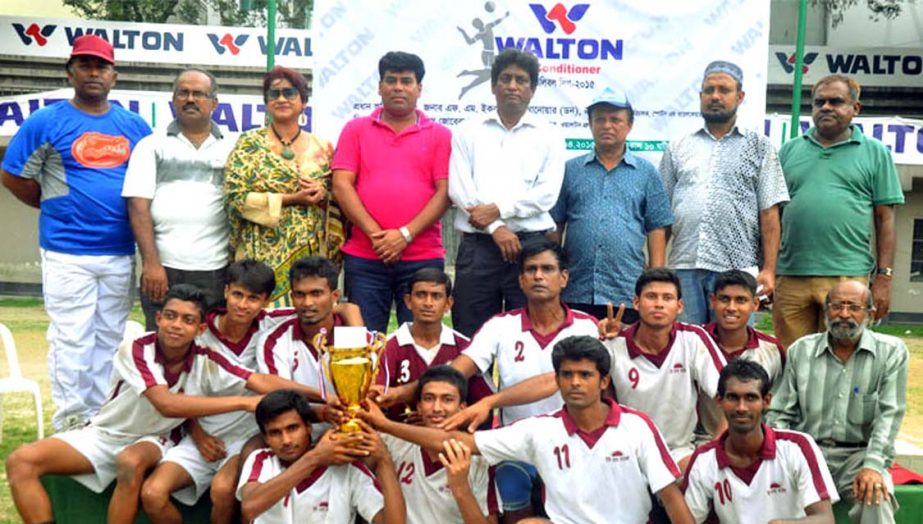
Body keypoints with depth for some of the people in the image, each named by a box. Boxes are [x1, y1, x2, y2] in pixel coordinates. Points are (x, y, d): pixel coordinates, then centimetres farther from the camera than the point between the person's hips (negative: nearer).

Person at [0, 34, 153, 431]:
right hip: (67, 253, -4)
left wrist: (133, 213, 2)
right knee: (71, 338, -1)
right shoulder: (46, 123, -2)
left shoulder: (134, 126, 8)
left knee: (110, 338, 11)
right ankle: (70, 424, 8)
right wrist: (57, 206, 6)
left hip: (120, 253, 4)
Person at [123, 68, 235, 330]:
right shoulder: (152, 146, 9)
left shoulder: (232, 149, 11)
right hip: (165, 271, -1)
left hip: (218, 271, 1)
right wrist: (151, 263, -9)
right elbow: (138, 207, 1)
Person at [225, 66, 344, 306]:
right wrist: (291, 199, -12)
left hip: (312, 256, 2)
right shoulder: (249, 145, 4)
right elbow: (235, 198, -7)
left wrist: (322, 195, -10)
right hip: (263, 255, -2)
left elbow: (339, 203, 13)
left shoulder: (322, 148, 11)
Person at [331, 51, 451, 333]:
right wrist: (375, 233, -9)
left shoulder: (440, 135, 8)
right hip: (363, 257, 1)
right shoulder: (356, 130, 11)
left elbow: (445, 192, -1)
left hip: (423, 258, 0)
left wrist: (405, 235, -11)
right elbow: (341, 185, 1)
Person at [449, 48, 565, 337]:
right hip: (477, 245, 1)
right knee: (470, 334, 3)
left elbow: (547, 194, -2)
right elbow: (459, 188, 0)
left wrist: (497, 209, -12)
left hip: (531, 244, -1)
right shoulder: (468, 132, 12)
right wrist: (496, 229, -10)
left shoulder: (548, 136, 10)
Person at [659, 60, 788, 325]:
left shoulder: (759, 147, 9)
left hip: (736, 269, -2)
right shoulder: (678, 149, 15)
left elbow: (769, 214, 3)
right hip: (683, 266, 2)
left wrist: (768, 270, -4)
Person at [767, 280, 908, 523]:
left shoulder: (892, 352, 3)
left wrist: (872, 466, -20)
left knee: (876, 498, -32)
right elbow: (780, 413, 10)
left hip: (860, 454, -1)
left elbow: (889, 414, -6)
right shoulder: (800, 350, 9)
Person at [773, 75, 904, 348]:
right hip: (791, 276, 2)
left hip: (847, 276, -2)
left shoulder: (875, 152, 10)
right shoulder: (789, 150, 15)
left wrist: (883, 277, -1)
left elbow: (885, 219, 6)